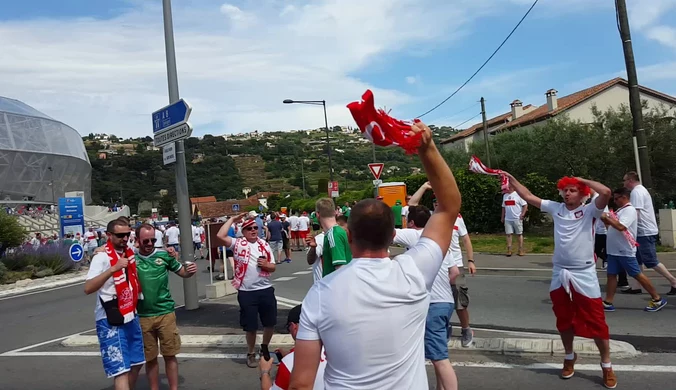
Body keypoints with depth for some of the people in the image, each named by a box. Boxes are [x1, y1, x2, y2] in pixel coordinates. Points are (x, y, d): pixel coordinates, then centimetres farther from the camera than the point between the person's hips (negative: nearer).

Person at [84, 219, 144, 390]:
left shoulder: (130, 252, 7)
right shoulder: (102, 256, -13)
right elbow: (88, 288, -24)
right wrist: (113, 269, -34)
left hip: (131, 317, 8)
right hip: (111, 321, -8)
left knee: (136, 364, 16)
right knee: (121, 369, -9)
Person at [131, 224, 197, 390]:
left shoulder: (164, 255, -3)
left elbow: (182, 272, 6)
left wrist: (190, 270, -15)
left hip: (166, 313, 0)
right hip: (143, 316, 0)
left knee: (170, 354, 8)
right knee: (149, 358, 13)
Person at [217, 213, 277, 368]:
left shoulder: (264, 245, 6)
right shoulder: (238, 244, -3)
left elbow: (273, 267, 10)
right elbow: (220, 235, -19)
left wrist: (266, 264, -13)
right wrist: (232, 219, -11)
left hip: (266, 289, 3)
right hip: (246, 292, -3)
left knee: (270, 322, 14)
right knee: (251, 326, 8)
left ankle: (265, 348, 39)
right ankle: (251, 353, 31)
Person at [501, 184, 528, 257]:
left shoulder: (518, 194, -4)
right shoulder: (505, 196, 14)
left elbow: (525, 205, -6)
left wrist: (522, 214, -14)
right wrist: (502, 217, 16)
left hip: (517, 219, -5)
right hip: (507, 219, 5)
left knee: (519, 234, 3)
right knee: (509, 234, 2)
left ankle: (521, 250, 8)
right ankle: (509, 250, 4)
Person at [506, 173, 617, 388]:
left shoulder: (589, 211, -7)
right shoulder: (556, 208, 5)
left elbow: (606, 192, -25)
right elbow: (528, 197, 10)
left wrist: (583, 180, -11)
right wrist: (512, 180, 6)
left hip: (584, 276, -4)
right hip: (560, 275, 4)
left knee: (596, 322, 5)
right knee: (564, 320, 17)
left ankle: (606, 366, 24)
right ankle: (569, 357, 38)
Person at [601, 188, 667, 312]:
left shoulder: (629, 210, -14)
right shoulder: (620, 210, 15)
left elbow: (621, 227, -28)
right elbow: (612, 225, 21)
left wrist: (607, 218, -21)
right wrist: (606, 219, 2)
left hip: (625, 251, -9)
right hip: (614, 250, 9)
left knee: (637, 275, 0)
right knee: (611, 275, 6)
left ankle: (657, 299, 14)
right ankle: (608, 303, 8)